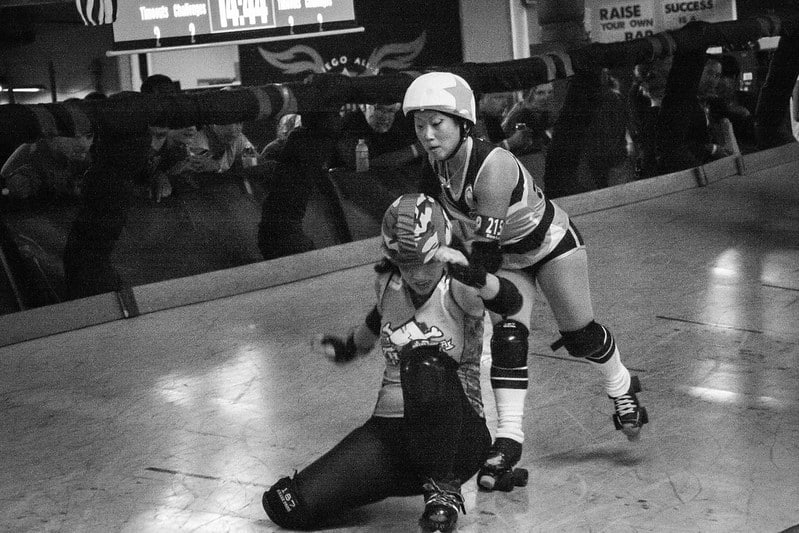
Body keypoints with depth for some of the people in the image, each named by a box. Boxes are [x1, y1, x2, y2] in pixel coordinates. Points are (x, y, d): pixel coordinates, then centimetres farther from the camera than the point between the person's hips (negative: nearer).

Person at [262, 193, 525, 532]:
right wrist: (350, 347, 43)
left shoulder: (457, 289, -10)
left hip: (460, 434, -4)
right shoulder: (388, 284, 5)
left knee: (424, 359, -37)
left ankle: (443, 492, -19)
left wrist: (474, 276, -49)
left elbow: (511, 302, -31)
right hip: (389, 430, 4)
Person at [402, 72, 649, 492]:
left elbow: (486, 247, -38)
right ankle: (509, 438, -12)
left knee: (578, 334, 6)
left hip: (551, 243, -5)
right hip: (506, 257, 5)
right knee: (507, 337, -11)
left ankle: (622, 388, 36)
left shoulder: (493, 166, -38)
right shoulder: (437, 166, -15)